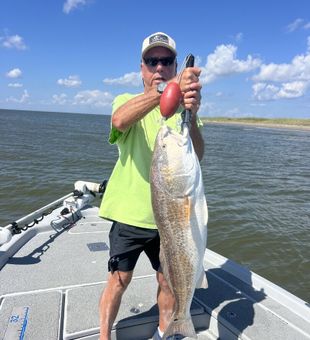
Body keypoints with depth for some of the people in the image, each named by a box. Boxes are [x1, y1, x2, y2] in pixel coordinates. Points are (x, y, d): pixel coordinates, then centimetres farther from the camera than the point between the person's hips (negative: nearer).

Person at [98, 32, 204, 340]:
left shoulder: (184, 108, 2)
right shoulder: (127, 101, -2)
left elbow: (196, 156, -14)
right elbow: (119, 120, -28)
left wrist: (190, 116, -34)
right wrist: (168, 89, -42)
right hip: (130, 212, -2)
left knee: (168, 280, 15)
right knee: (119, 279, 8)